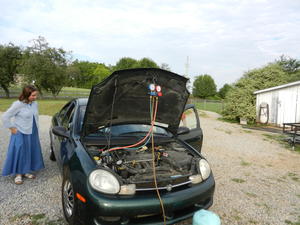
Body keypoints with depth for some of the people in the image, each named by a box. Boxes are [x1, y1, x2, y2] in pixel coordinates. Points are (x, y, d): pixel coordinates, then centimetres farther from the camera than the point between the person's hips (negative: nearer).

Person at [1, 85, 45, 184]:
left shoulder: (35, 104, 1)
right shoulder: (18, 104, -17)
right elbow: (5, 117, -12)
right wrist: (12, 128, -9)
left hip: (33, 133, 6)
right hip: (21, 134, -6)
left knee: (31, 152, 11)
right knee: (19, 153, 0)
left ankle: (27, 171, 27)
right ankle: (18, 174, 15)